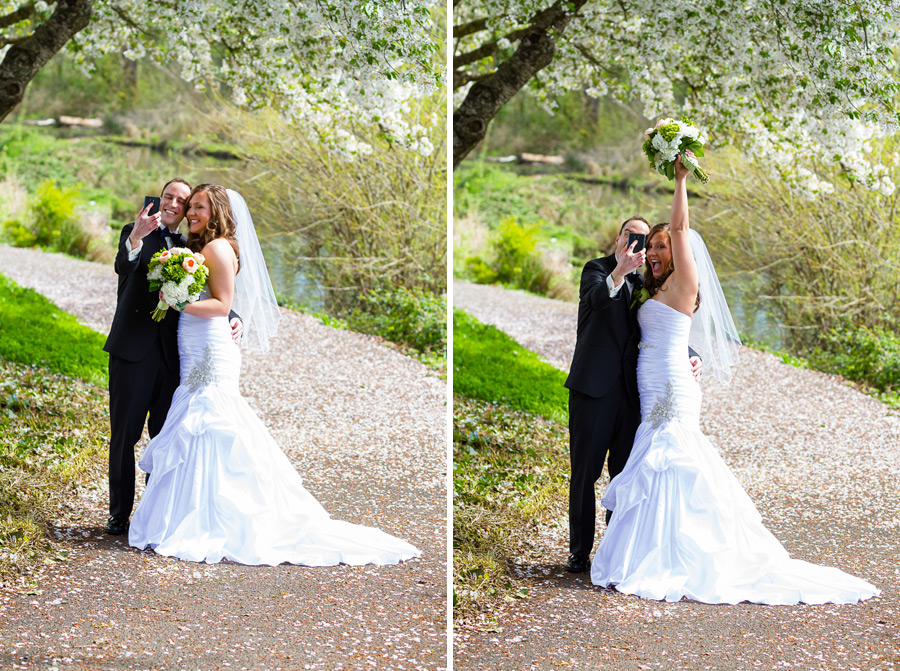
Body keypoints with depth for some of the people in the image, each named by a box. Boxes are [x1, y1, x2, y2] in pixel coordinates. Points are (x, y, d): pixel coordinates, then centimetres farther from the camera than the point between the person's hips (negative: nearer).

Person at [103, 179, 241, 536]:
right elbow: (124, 266, -21)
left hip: (170, 355, 4)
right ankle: (120, 512, 11)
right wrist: (136, 238, -42)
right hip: (133, 349, -4)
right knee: (124, 434, 2)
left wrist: (233, 319, -7)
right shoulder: (134, 233, 0)